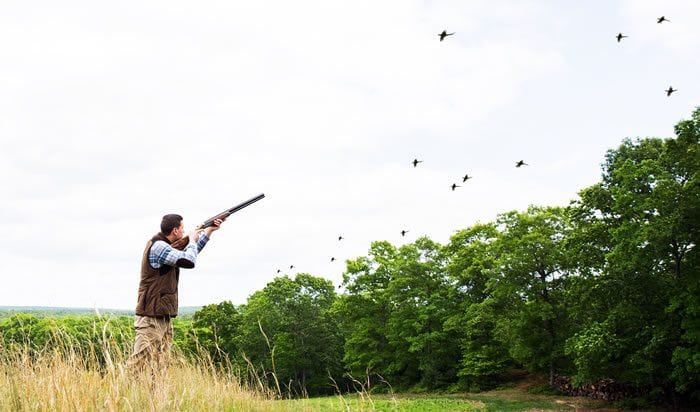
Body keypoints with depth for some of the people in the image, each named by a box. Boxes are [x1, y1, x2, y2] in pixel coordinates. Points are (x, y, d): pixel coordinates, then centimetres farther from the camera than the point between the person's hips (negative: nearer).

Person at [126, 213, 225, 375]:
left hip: (163, 318, 10)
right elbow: (189, 261, -21)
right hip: (151, 318, -10)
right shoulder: (158, 246, -15)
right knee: (140, 364, -11)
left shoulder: (166, 246, 14)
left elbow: (189, 253, 30)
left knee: (161, 365, 8)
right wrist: (192, 240, -3)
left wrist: (209, 231, 26)